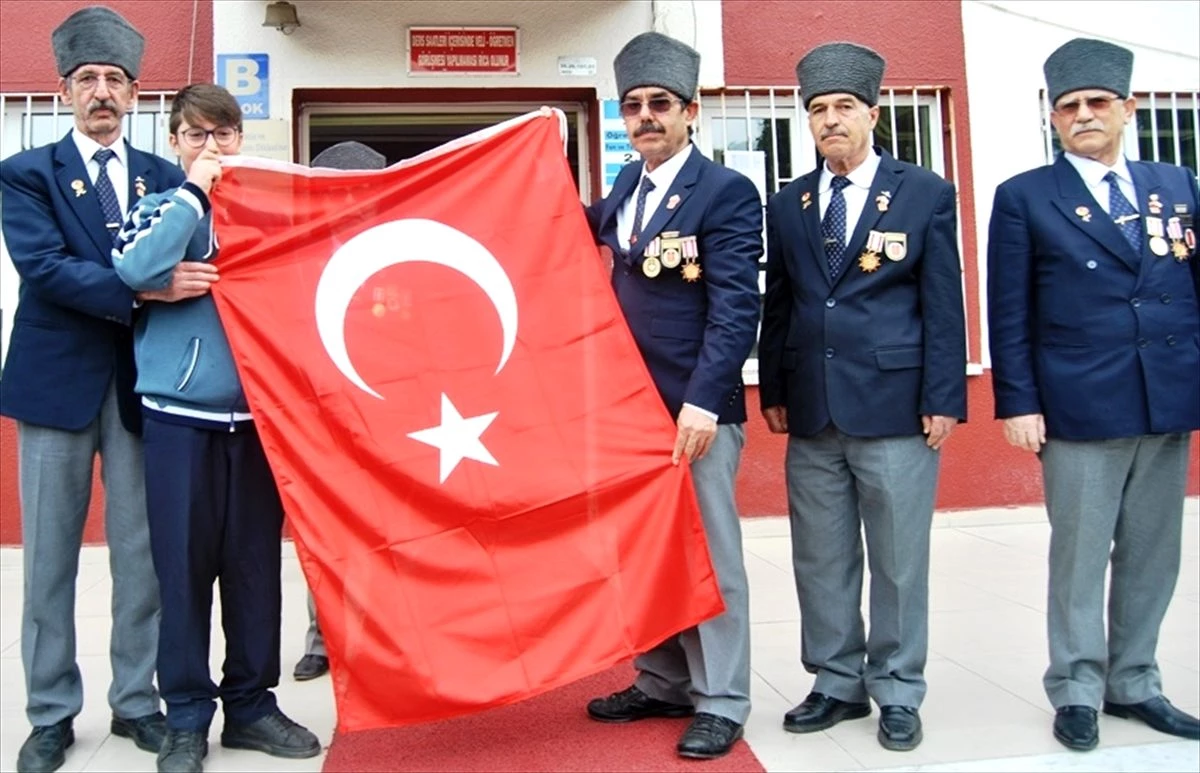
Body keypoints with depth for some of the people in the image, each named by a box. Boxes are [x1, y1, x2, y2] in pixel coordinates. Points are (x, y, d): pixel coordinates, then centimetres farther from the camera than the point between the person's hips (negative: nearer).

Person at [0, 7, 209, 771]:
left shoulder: (165, 176, 10)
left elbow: (186, 260, 4)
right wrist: (141, 290, -24)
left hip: (141, 382, 2)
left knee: (143, 553, 7)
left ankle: (137, 700, 22)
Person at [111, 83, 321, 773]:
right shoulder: (161, 208, 5)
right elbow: (137, 270, -16)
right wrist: (195, 192, -10)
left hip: (257, 415, 2)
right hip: (180, 417, -2)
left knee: (256, 565, 7)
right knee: (183, 568, 3)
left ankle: (251, 704, 21)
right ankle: (187, 717, 17)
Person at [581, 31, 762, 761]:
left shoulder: (727, 191, -8)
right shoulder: (627, 186, 13)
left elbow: (735, 308, -16)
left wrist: (702, 401, -24)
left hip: (696, 407, -7)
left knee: (709, 556, 4)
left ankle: (722, 701, 17)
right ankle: (664, 684, 30)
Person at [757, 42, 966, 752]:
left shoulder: (926, 194, 3)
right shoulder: (787, 206, 12)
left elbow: (944, 305, -1)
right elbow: (778, 305, 12)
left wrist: (944, 400, -7)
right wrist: (773, 391, 7)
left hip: (896, 408, -3)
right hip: (813, 414, 4)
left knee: (899, 562, 5)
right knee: (821, 561, 10)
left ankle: (898, 693, 21)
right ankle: (838, 684, 25)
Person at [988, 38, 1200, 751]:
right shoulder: (1025, 198, 2)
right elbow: (1009, 313, -3)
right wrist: (1018, 402, -9)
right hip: (1079, 410, -4)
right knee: (1080, 556, 3)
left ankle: (1134, 683, 26)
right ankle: (1077, 691, 16)